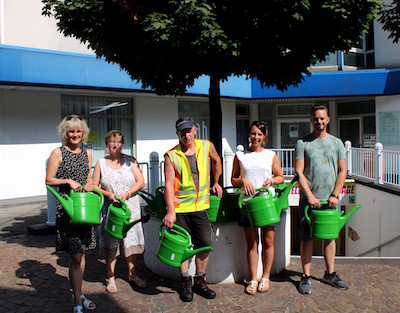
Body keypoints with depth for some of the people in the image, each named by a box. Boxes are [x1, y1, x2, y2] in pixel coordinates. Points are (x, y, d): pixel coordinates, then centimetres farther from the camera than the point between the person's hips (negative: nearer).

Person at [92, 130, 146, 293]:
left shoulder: (130, 161, 5)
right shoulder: (100, 164, 5)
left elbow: (140, 182, 0)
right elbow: (94, 186, 4)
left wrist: (126, 194, -13)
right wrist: (108, 194, -13)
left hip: (130, 207, 1)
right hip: (109, 208, 0)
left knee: (131, 241, 6)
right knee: (110, 244, 2)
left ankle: (132, 275, 21)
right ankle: (111, 278, 16)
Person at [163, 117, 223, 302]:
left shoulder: (206, 146, -1)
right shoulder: (171, 156, -9)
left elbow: (216, 161, 21)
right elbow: (169, 184, -13)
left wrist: (216, 182, 23)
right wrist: (171, 212, -20)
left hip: (200, 205, 3)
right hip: (179, 207, -2)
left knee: (205, 244, 5)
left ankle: (200, 281, 23)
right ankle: (185, 283, 21)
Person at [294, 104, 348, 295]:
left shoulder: (337, 143, 8)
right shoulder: (302, 143, 0)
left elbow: (342, 171, 5)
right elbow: (299, 172, -5)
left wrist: (335, 195, -7)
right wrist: (310, 196, -13)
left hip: (331, 199, 3)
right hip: (309, 199, -3)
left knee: (330, 236, 13)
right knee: (307, 238, 2)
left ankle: (330, 274, 27)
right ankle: (306, 277, 13)